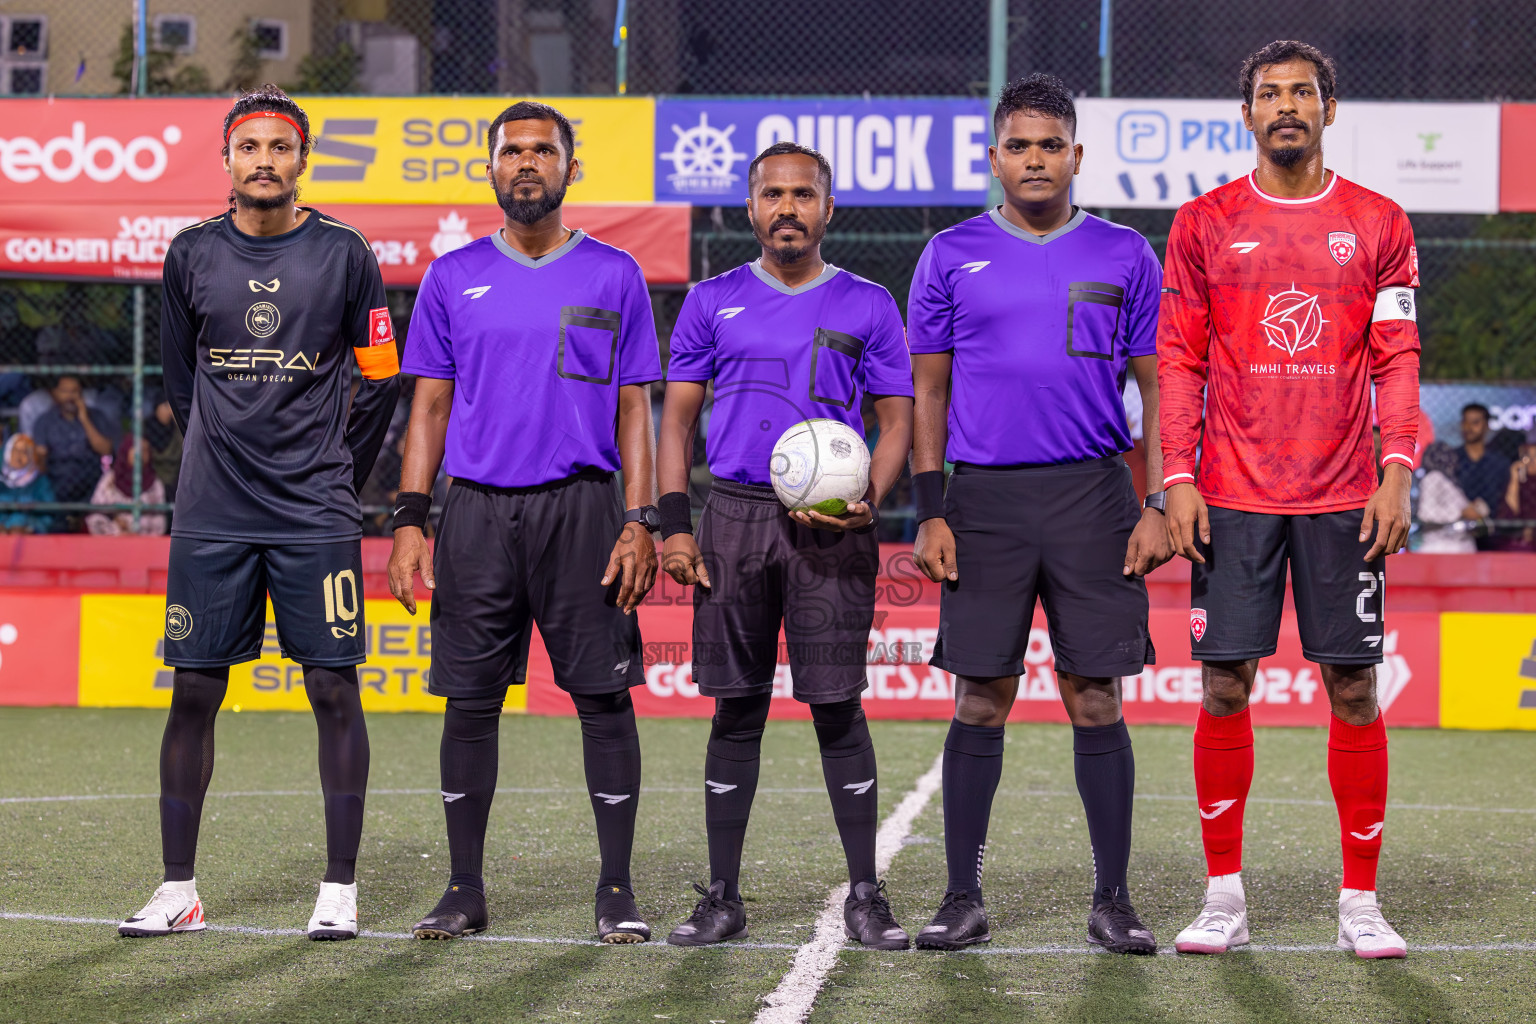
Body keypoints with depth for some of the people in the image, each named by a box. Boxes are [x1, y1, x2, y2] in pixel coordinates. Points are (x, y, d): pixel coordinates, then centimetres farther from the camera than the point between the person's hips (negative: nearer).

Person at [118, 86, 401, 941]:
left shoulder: (343, 254, -1)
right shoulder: (193, 255, 5)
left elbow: (380, 381, 8)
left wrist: (334, 480, 10)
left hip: (317, 517, -2)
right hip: (211, 517, 2)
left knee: (335, 689, -3)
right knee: (194, 692, 2)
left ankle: (340, 889, 3)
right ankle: (178, 889, 9)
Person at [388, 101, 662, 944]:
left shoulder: (613, 277, 7)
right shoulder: (453, 278, 10)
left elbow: (633, 410, 6)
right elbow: (429, 406, 11)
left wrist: (640, 522, -4)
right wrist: (409, 521, 1)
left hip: (582, 506, -1)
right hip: (477, 510, 1)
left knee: (604, 695, -3)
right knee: (470, 700, 2)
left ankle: (616, 890, 4)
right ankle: (465, 890, 10)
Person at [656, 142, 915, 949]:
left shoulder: (867, 306, 8)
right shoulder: (714, 302, 11)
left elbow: (897, 421, 8)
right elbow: (678, 417, 11)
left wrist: (866, 503, -10)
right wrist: (674, 525, 0)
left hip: (832, 526, -1)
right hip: (735, 518, 1)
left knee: (838, 706, -4)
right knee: (737, 709, 3)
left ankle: (865, 896, 3)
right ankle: (722, 898, 9)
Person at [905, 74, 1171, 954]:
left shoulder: (1124, 256, 7)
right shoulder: (953, 257, 7)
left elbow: (1158, 388, 8)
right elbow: (928, 392, 8)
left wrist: (1160, 507, -1)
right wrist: (930, 512, 0)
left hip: (1092, 494, 0)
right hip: (985, 500, 0)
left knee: (1097, 700, 0)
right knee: (981, 702, 2)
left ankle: (1114, 899, 7)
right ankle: (964, 899, 8)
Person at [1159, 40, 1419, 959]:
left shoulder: (1379, 225, 6)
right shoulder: (1206, 224, 7)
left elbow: (1397, 359, 5)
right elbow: (1179, 361, 6)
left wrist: (1397, 473, -6)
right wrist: (1178, 479, -3)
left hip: (1343, 497, 0)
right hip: (1233, 497, 0)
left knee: (1355, 688, -1)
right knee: (1225, 686, -1)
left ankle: (1361, 902, 7)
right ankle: (1225, 897, 9)